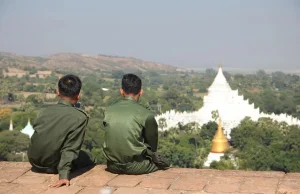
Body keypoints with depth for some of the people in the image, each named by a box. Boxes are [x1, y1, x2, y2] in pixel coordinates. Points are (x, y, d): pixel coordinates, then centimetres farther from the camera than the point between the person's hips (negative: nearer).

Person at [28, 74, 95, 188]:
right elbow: (70, 148, -23)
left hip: (34, 162, 5)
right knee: (89, 160, 18)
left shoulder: (44, 110, -5)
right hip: (52, 166, -5)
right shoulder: (80, 117, -18)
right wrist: (64, 175, -23)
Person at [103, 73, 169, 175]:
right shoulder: (146, 115, -10)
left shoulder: (108, 110, 1)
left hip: (112, 166, 5)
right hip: (134, 167, -5)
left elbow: (111, 139, 11)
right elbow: (152, 145, 0)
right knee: (161, 162, 22)